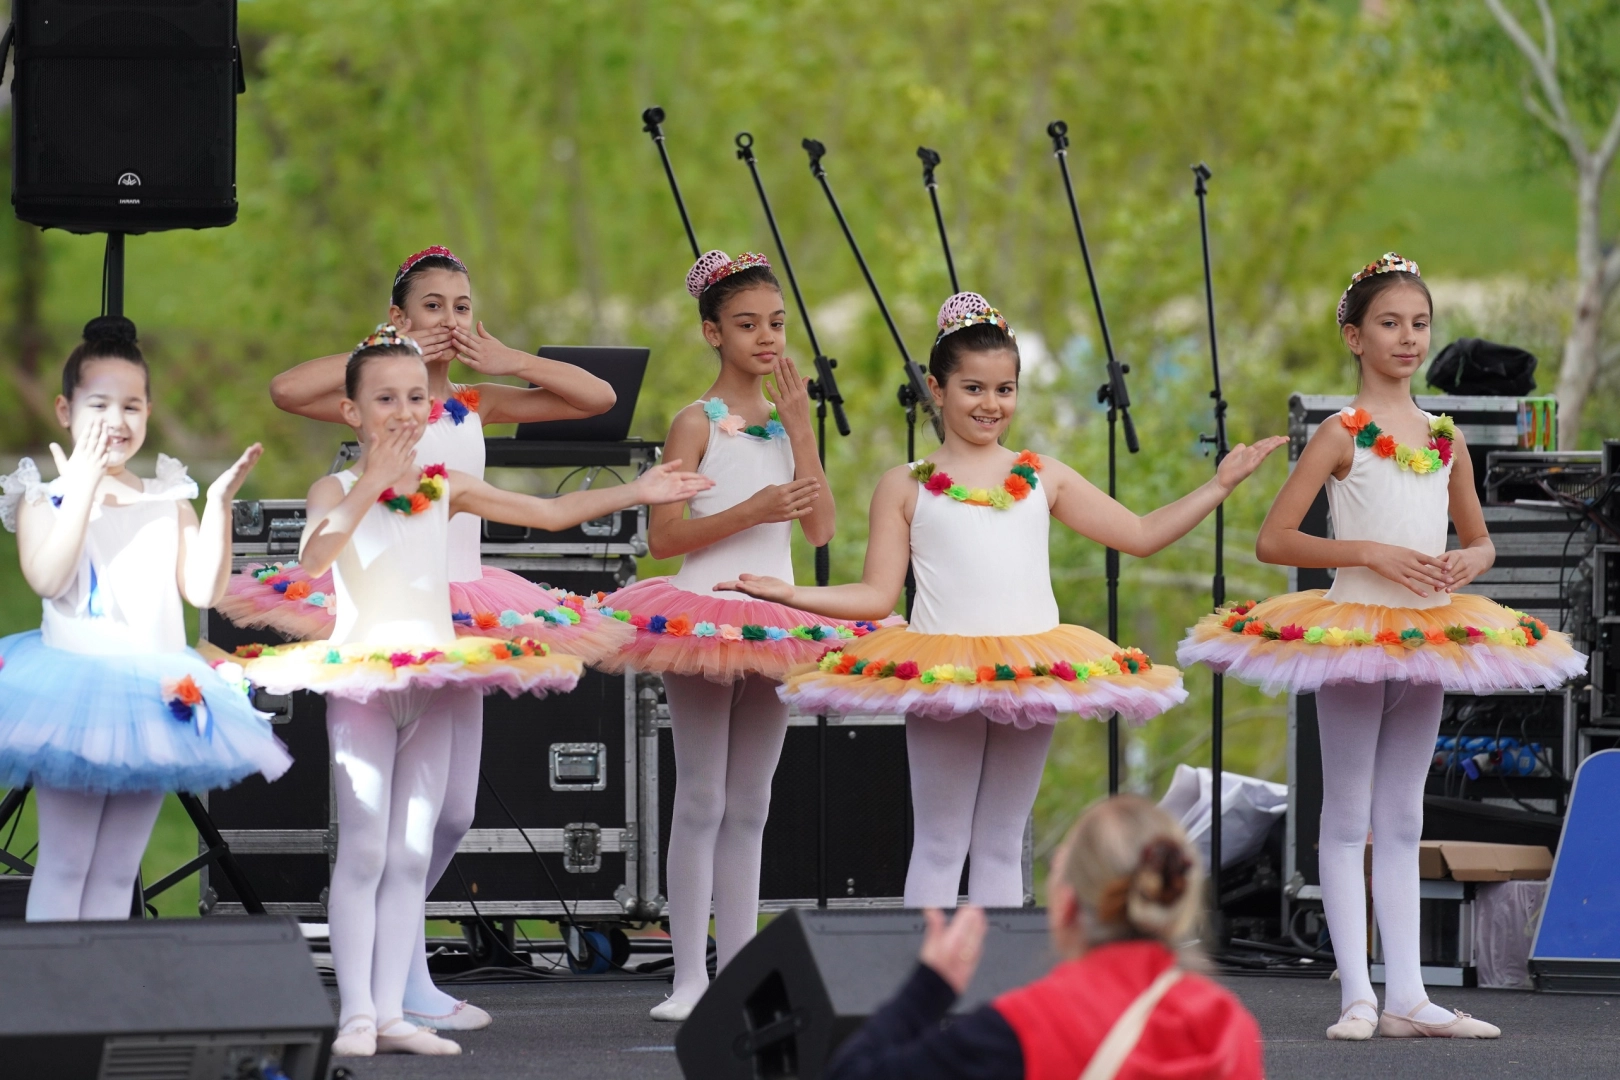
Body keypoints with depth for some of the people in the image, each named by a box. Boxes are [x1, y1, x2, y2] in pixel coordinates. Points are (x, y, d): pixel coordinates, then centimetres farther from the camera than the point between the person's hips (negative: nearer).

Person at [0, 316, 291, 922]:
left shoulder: (169, 502, 10)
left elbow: (203, 590, 1)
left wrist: (218, 504, -7)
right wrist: (84, 486, -19)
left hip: (155, 693, 4)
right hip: (73, 685, -4)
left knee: (117, 872, 8)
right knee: (64, 863, -5)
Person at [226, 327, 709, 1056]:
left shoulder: (445, 489, 9)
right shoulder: (337, 490, -4)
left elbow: (549, 512, 13)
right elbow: (313, 558, -25)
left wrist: (634, 493, 7)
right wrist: (372, 483, -25)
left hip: (435, 681, 5)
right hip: (360, 680, -5)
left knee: (411, 857, 3)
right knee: (364, 850, -10)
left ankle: (391, 1012, 5)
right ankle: (357, 1014, -8)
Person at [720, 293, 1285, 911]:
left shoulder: (1043, 478, 12)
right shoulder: (907, 487, 6)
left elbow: (1141, 534, 16)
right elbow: (877, 595, 3)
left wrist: (1219, 486, 10)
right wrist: (790, 595, -10)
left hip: (1034, 672, 3)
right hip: (939, 673, -3)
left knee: (1002, 844, 8)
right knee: (940, 844, -1)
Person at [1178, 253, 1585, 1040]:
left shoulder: (1445, 438, 9)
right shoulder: (1343, 434, -7)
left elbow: (1480, 539, 20)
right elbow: (1272, 539, -12)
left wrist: (1468, 560, -4)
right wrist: (1370, 552, -20)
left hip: (1429, 636, 5)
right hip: (1352, 631, -5)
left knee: (1402, 820, 9)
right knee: (1348, 818, 0)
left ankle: (1406, 997, 9)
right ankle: (1356, 995, 0)